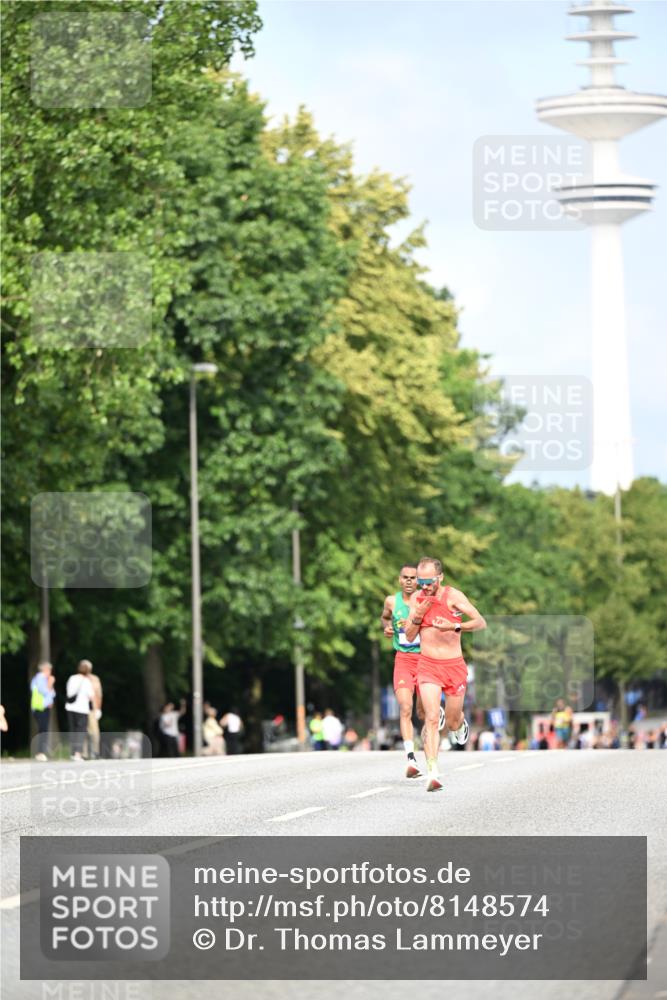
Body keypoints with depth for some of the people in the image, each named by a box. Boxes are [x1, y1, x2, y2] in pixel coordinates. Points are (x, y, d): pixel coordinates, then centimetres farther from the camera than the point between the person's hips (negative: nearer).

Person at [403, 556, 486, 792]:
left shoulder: (452, 596, -10)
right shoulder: (417, 598, 2)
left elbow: (481, 623, -12)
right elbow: (409, 636, 5)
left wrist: (454, 626, -27)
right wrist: (418, 615, -13)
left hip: (454, 665, -1)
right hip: (428, 665, 1)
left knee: (452, 724, 9)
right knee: (431, 719, -16)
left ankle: (460, 721, 48)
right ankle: (433, 773, -17)